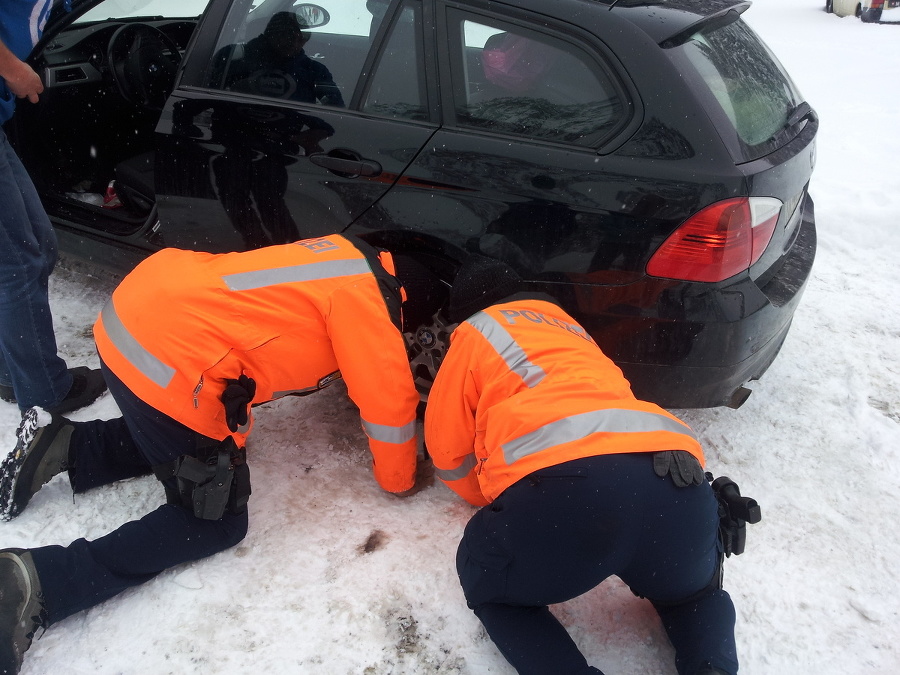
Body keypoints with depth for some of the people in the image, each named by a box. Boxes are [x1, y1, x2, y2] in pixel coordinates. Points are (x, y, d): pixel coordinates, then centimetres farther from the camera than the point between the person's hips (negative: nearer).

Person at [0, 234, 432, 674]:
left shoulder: (355, 258, 16)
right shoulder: (365, 295, -10)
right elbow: (388, 404, -5)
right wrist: (400, 480, 11)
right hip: (168, 355, -10)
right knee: (217, 524, 3)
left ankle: (63, 445, 20)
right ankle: (37, 581, -8)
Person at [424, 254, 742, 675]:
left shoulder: (476, 330, 24)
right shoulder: (573, 330, 40)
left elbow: (448, 451, 26)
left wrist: (502, 501, 43)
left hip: (563, 489, -5)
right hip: (677, 491, 5)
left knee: (488, 587, 26)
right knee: (693, 593, 36)